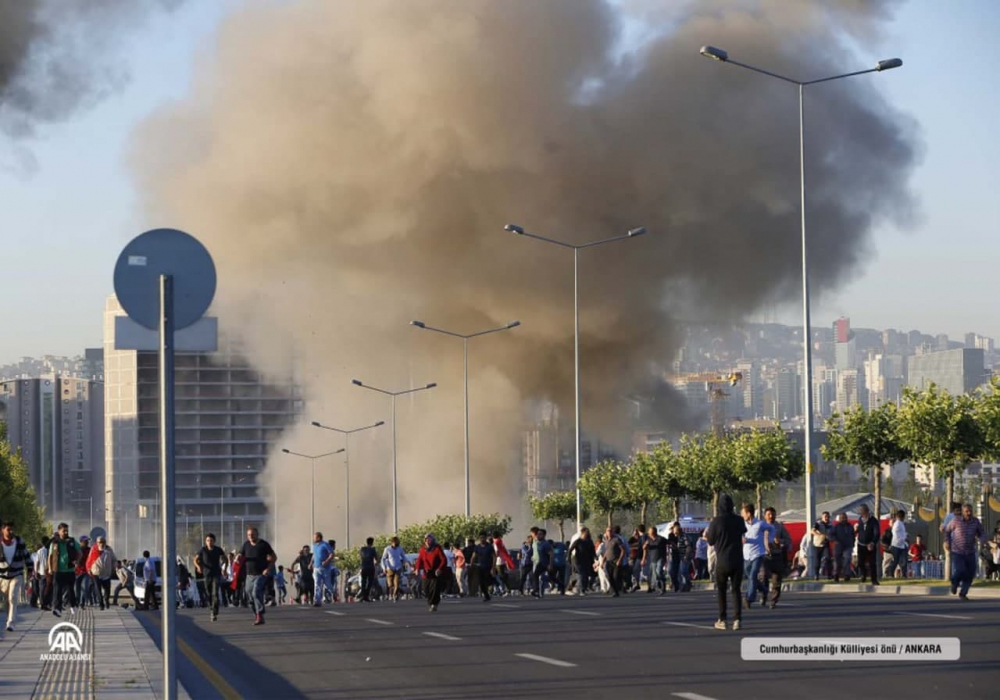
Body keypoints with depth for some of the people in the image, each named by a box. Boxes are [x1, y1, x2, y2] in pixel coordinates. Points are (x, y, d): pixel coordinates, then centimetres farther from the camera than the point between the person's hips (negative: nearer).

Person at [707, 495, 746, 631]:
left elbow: (711, 541, -2)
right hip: (737, 561, 2)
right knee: (736, 590, 7)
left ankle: (722, 620, 8)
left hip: (722, 561, -2)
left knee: (721, 590, 11)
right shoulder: (738, 520, -2)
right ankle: (737, 619, -5)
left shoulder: (716, 521, -10)